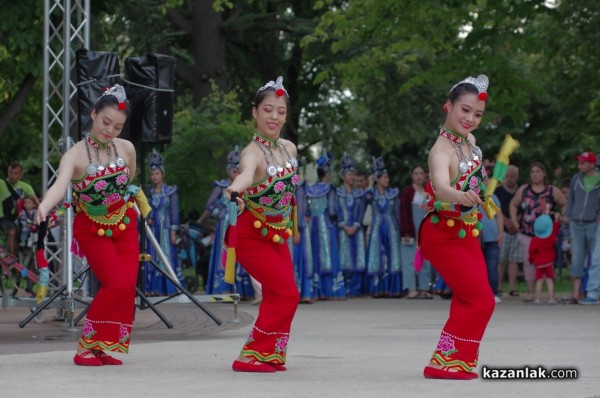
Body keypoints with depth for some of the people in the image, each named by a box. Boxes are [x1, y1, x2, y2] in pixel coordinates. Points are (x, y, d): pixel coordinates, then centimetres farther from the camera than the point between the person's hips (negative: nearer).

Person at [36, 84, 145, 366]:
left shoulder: (127, 149, -6)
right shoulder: (76, 155, -22)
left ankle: (102, 348, 7)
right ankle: (85, 347, -8)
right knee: (117, 284, -18)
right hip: (92, 230, -5)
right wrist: (44, 206, -58)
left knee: (128, 286, -4)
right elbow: (60, 184, -42)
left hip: (125, 227, 5)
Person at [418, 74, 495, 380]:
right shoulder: (442, 151, -26)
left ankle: (456, 360, 25)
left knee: (469, 300, 15)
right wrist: (459, 196, -66)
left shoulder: (469, 140, 0)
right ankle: (444, 362, -8)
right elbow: (441, 187, -48)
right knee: (481, 300, -12)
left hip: (467, 233, 9)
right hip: (444, 236, -9)